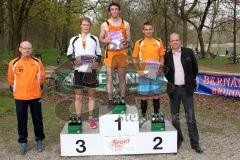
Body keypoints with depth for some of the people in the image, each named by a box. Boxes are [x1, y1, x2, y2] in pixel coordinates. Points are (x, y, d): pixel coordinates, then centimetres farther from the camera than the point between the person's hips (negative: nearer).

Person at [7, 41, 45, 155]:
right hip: (20, 97, 0)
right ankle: (23, 142, 21)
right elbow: (11, 79, 8)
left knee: (37, 119, 9)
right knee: (21, 121, 8)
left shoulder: (37, 62, -2)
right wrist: (15, 91, 13)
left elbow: (41, 77, 10)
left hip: (35, 96, 0)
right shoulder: (13, 63, -4)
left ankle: (39, 140, 25)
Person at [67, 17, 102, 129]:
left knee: (91, 95, 6)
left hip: (91, 70, 1)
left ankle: (91, 118, 16)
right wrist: (74, 60, -8)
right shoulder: (74, 39, 7)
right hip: (78, 70, -1)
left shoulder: (94, 39, 9)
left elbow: (99, 54, 14)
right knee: (78, 96, 1)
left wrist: (97, 62, -6)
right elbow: (69, 54, 12)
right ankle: (78, 119, 10)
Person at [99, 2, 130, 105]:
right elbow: (100, 39, 9)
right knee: (110, 77, -2)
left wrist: (125, 41, -11)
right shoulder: (105, 24, 5)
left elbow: (129, 38, 12)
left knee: (122, 77, 6)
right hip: (110, 53, -2)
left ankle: (122, 100, 14)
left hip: (122, 53, 2)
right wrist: (106, 41, -14)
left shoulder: (125, 24, 10)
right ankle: (110, 100, 3)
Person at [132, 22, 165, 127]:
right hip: (144, 73, -1)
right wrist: (139, 70, -10)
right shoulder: (139, 43, 1)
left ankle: (156, 115, 21)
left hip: (156, 73, 1)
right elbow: (134, 59, 3)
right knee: (144, 95, 5)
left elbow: (162, 57, 11)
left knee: (156, 94, 8)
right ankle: (143, 116, 17)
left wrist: (160, 69, -5)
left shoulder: (158, 42, 6)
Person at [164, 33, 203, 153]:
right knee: (174, 118, 9)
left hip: (187, 89, -1)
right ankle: (178, 140, 25)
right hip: (174, 90, 2)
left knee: (191, 118, 0)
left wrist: (190, 82, 9)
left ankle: (195, 143, 9)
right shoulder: (167, 56, 2)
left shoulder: (189, 52, 0)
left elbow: (195, 69, 8)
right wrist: (170, 85, 4)